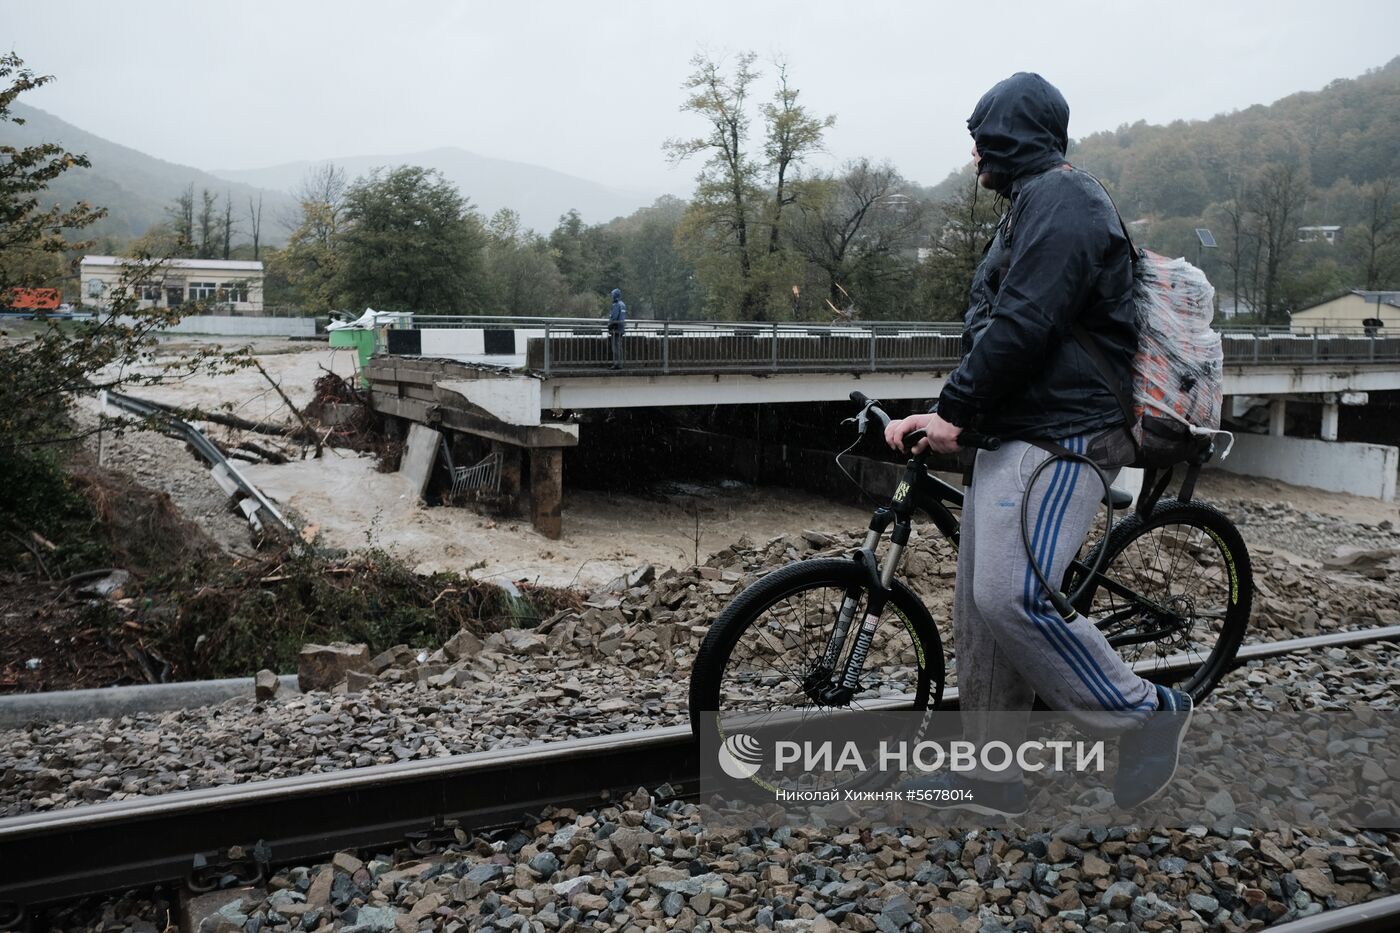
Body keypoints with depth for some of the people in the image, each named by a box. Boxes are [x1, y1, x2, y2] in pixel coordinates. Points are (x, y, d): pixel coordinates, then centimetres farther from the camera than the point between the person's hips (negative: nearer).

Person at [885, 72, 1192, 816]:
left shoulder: (1062, 198, -9)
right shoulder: (1033, 206, 25)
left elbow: (1022, 326, -20)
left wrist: (952, 410, -14)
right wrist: (948, 414, 13)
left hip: (1061, 437, -10)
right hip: (1012, 435, 10)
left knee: (1013, 595, -20)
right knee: (979, 606, 7)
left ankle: (1145, 714, 1)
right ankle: (990, 775, 15)